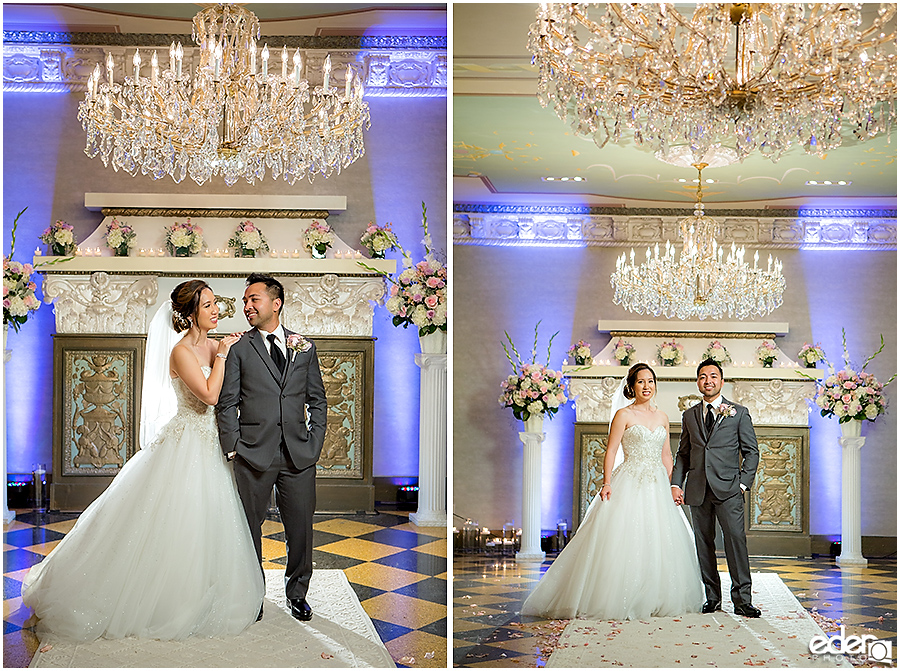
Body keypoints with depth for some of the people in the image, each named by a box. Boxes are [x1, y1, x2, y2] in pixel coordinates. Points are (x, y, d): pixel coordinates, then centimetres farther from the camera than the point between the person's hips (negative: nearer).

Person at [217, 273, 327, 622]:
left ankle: (297, 593, 26)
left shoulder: (305, 347, 9)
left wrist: (314, 443, 3)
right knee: (250, 527, 8)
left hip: (299, 454, 2)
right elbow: (227, 403, 2)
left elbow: (318, 399, 12)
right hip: (253, 455, -1)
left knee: (301, 528, 7)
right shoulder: (239, 349, 2)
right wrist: (233, 447, -5)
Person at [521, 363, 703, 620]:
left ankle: (653, 601, 16)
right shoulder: (623, 415, -3)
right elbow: (611, 451, -7)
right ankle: (616, 601, 0)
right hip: (630, 485, -5)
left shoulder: (662, 417, 13)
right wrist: (607, 483, -18)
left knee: (659, 544, 6)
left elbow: (666, 455, 17)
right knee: (624, 540, -7)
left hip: (657, 487, 6)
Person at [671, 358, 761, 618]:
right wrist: (676, 483, 5)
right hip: (698, 489, 3)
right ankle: (712, 597, 14)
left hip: (728, 489, -3)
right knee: (703, 544, 5)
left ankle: (742, 599, -6)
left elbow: (751, 451, 6)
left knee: (736, 539, -12)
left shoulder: (739, 413, 7)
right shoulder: (689, 416, 15)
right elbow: (683, 453, 17)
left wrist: (743, 483, -5)